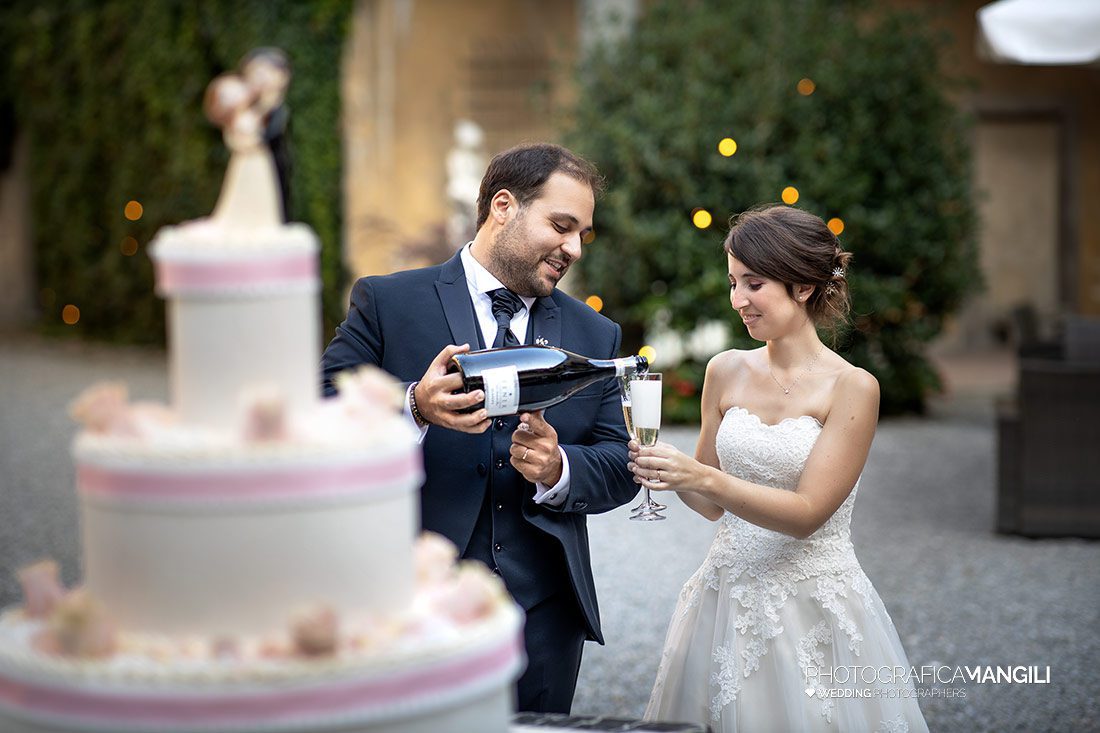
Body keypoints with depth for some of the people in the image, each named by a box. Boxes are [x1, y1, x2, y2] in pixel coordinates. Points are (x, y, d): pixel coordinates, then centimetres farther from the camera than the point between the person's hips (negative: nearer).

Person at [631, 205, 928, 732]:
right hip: (728, 601, 4)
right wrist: (666, 471, -9)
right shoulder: (727, 372, 4)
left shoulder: (851, 387, -10)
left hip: (816, 608, -4)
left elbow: (807, 512, -16)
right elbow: (713, 505, 11)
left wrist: (701, 477, -25)